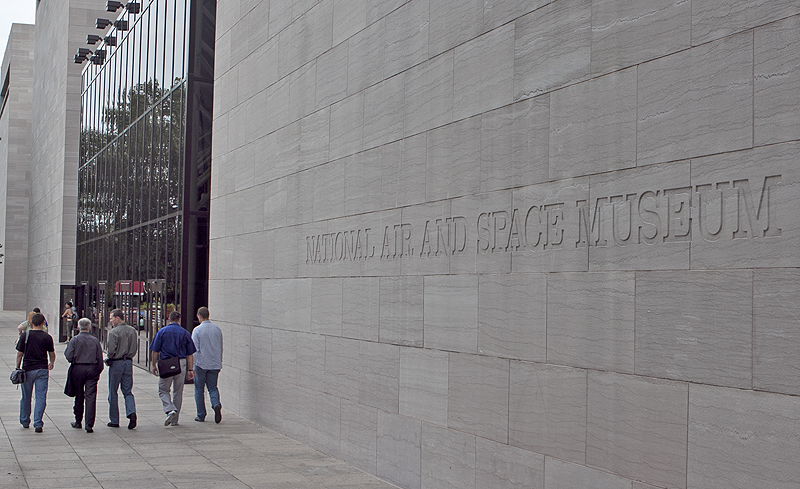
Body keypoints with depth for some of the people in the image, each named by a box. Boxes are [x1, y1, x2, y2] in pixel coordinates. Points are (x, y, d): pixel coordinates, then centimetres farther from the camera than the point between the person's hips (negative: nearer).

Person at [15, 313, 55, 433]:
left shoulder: (25, 336, -4)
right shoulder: (47, 337, -2)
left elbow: (19, 354, -1)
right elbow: (52, 353, 9)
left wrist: (17, 369, 10)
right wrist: (52, 363, 30)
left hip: (27, 369, 1)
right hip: (42, 370, -1)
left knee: (26, 397, 15)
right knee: (41, 397, 0)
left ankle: (25, 421, 29)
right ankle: (38, 424, -7)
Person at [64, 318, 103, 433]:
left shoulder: (74, 340, -4)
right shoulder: (95, 341, 2)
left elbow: (69, 356, -10)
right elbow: (100, 358, 4)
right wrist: (98, 371, 14)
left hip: (78, 369, 0)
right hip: (92, 369, 0)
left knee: (79, 396, 12)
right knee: (91, 396, -2)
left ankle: (78, 422, 24)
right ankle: (89, 424, -9)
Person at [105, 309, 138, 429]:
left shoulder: (114, 332, -14)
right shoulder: (132, 330, 5)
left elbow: (111, 350, -18)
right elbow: (136, 347, 8)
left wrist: (110, 358, 1)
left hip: (116, 363, -5)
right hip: (129, 362, 5)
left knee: (113, 393, 7)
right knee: (127, 391, 10)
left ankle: (114, 420, 12)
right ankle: (131, 412, -15)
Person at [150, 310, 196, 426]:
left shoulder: (162, 332, 1)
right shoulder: (185, 333, 5)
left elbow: (154, 351, -1)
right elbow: (190, 354, 6)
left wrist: (153, 365, 9)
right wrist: (190, 370, 11)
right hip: (181, 364, 2)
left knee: (163, 390, 9)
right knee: (178, 393, 11)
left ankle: (169, 409, -17)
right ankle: (175, 420, 15)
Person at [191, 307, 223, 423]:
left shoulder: (197, 330, -10)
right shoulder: (217, 329, 5)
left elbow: (195, 350, -12)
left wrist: (192, 366, -9)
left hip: (201, 364, -4)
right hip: (215, 364, 4)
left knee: (199, 390, 9)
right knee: (213, 388, 11)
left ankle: (201, 415, 12)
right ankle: (216, 405, -17)